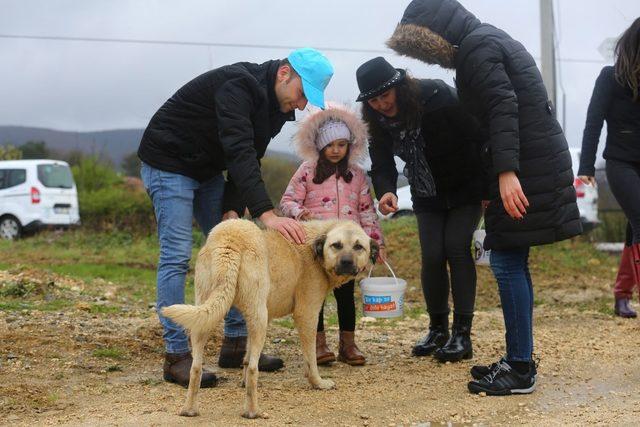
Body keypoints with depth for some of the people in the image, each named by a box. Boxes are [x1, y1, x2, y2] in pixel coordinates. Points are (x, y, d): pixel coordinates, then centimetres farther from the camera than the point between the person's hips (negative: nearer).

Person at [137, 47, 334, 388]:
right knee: (176, 256, -13)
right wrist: (266, 213, -47)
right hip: (167, 164, -9)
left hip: (207, 171, 9)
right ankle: (176, 356, -10)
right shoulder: (238, 85, -29)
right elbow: (239, 152, -39)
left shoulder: (274, 106, 0)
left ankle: (236, 343, 14)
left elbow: (248, 160, 1)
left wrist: (232, 209, -15)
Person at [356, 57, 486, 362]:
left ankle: (462, 335, -8)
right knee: (432, 257, -3)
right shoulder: (379, 120, -11)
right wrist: (385, 191, -35)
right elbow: (382, 164, -12)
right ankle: (438, 329, 14)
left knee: (457, 250, -12)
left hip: (465, 188, -4)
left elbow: (479, 136, -23)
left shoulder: (439, 97, -28)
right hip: (427, 196, 5)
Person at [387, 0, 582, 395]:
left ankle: (521, 370, -6)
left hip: (525, 168, -10)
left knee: (507, 262, -9)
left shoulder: (477, 47, -10)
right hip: (538, 163, 10)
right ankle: (518, 359, 18)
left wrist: (506, 171, -29)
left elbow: (503, 107, -22)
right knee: (513, 262, 13)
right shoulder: (489, 39, 20)